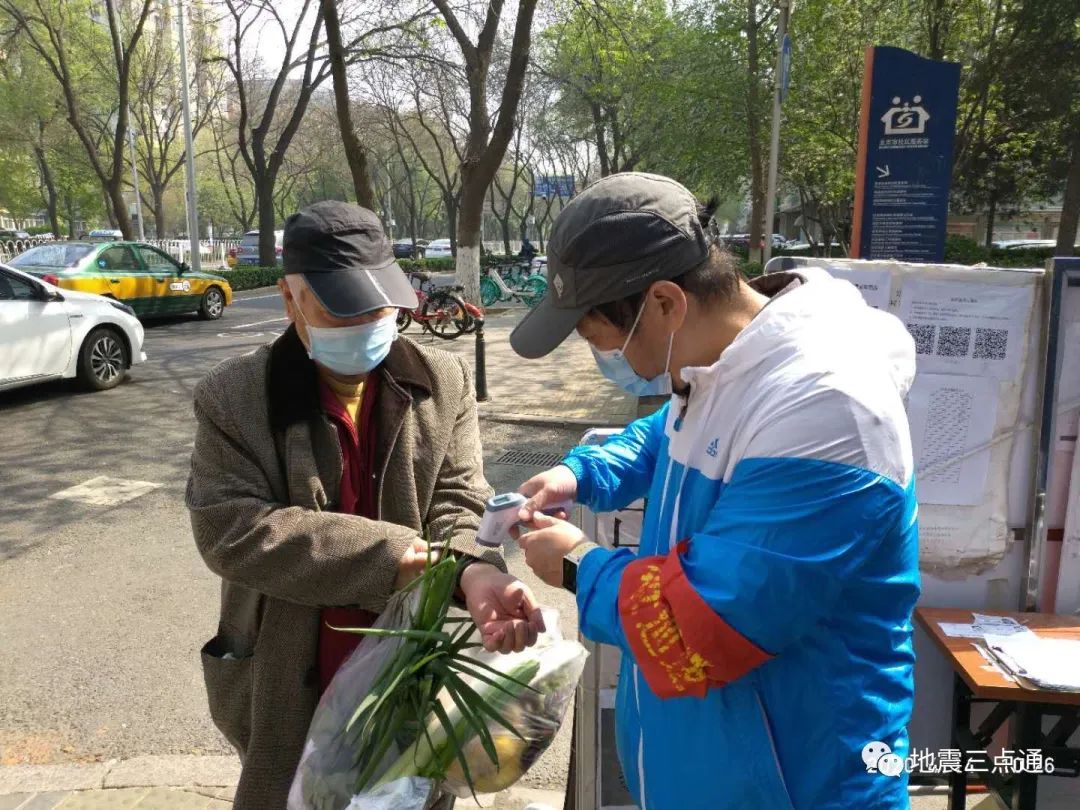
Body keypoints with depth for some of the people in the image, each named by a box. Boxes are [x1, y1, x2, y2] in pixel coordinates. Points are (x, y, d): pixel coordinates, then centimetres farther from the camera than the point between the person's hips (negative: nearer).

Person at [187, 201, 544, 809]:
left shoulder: (445, 383, -4)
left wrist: (476, 572, -31)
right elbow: (229, 529, -18)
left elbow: (457, 505, -8)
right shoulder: (234, 398, -10)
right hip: (289, 686, -1)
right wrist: (385, 554, -26)